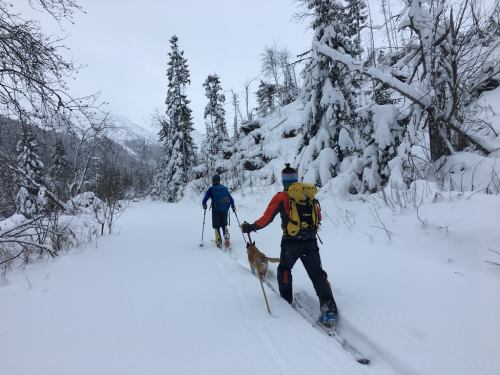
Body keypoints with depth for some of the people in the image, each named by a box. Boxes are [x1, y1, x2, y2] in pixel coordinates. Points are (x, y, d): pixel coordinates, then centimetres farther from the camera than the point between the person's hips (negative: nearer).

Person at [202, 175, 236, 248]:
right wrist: (233, 207, 26)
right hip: (225, 210, 3)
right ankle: (226, 236, -2)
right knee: (224, 224, 21)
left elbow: (204, 201, 0)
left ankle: (219, 243, 3)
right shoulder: (225, 188, 9)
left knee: (217, 226, 7)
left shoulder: (211, 189, 1)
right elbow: (231, 199, 12)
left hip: (216, 210, -3)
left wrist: (204, 206, 19)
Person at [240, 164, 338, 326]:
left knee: (284, 269, 23)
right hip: (311, 241, 3)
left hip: (291, 243, -2)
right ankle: (328, 305, -8)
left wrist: (250, 227, 7)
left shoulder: (281, 197, -6)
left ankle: (286, 298, 33)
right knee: (317, 274, 5)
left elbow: (266, 219, -7)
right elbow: (318, 217, 17)